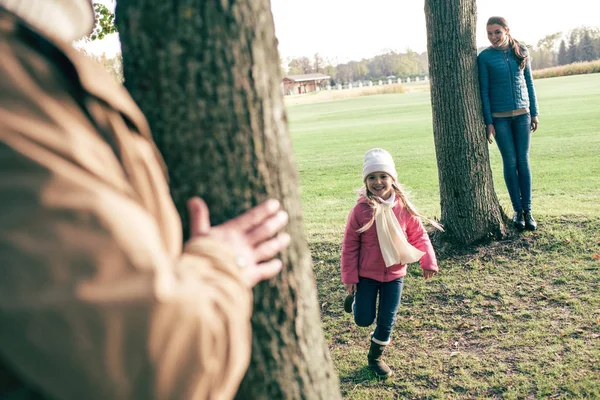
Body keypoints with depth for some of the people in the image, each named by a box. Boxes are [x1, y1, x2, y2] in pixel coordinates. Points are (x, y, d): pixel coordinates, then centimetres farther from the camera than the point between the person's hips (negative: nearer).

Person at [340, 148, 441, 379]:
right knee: (364, 320, 5)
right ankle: (354, 297, 38)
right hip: (366, 275, -1)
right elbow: (350, 245, -10)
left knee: (387, 320, 6)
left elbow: (419, 236, 1)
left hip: (394, 275, 2)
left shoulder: (404, 208, -10)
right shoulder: (361, 210, -16)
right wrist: (349, 277, -8)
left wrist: (428, 262, -3)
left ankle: (375, 357, 29)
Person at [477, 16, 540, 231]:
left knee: (523, 161, 3)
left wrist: (534, 113, 6)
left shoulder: (522, 52, 4)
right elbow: (484, 91, -3)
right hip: (500, 117, -2)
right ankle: (517, 210, 11)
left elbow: (529, 83, 9)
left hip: (522, 114, 2)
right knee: (510, 162, 1)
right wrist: (488, 122, -7)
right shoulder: (485, 57, -3)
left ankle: (528, 210, 9)